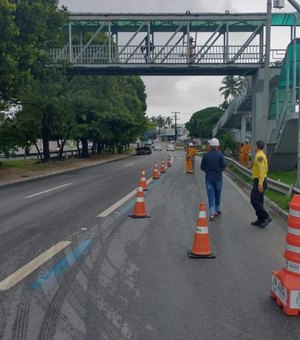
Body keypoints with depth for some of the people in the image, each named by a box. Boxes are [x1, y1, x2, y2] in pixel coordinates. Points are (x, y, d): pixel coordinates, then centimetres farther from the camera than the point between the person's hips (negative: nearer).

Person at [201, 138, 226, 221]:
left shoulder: (205, 155, -3)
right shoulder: (220, 155, -8)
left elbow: (202, 167, -1)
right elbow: (224, 165, -13)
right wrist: (219, 170, 7)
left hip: (208, 178, 0)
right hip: (218, 177, 0)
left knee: (211, 195, 2)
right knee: (217, 194, 17)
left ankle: (212, 213, -6)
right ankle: (217, 210, 31)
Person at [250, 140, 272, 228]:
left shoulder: (259, 156, -17)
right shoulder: (261, 155, 14)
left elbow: (262, 170, -25)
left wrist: (260, 184, -28)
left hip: (258, 182, -10)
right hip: (260, 181, 10)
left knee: (254, 200, -8)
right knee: (258, 201, 12)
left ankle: (266, 217, -5)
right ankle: (260, 220, 16)